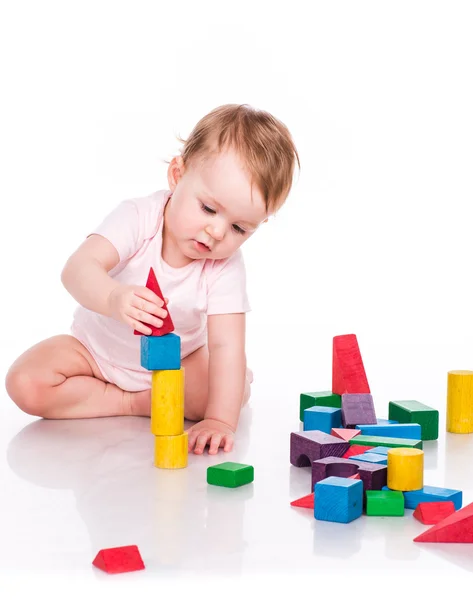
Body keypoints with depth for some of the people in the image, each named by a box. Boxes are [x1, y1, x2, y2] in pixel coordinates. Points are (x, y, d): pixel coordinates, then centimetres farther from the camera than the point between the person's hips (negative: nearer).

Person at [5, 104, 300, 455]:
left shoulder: (226, 268, -22)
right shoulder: (138, 217, -27)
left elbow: (226, 345, -28)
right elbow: (79, 268, -41)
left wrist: (219, 420, -41)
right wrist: (114, 298, -64)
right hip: (97, 347, 0)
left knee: (237, 390, -23)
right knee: (27, 383, -23)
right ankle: (125, 403, -10)